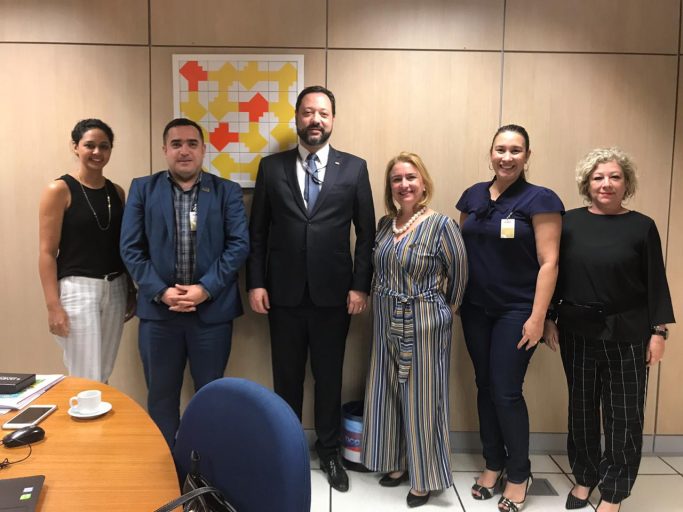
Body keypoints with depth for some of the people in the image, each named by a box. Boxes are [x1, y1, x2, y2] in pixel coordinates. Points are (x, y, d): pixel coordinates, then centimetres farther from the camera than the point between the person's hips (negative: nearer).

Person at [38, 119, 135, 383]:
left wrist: (132, 290, 14)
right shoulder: (59, 190, -6)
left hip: (115, 289, 5)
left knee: (103, 376, 12)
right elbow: (47, 253, -9)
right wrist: (53, 306, -14)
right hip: (77, 289, -5)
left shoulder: (117, 192, 9)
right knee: (86, 380, -1)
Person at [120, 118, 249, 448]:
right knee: (161, 395, 13)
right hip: (158, 309, 1)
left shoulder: (227, 191, 4)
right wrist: (161, 291, -11)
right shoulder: (143, 189, 6)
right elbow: (130, 248, 0)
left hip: (212, 309, 0)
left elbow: (239, 244, -4)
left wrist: (205, 288, -14)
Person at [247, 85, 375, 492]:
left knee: (329, 377, 12)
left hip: (333, 293, 0)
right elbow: (258, 232, 4)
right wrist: (256, 283, -2)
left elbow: (367, 232, 1)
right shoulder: (271, 167, 4)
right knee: (287, 376, 14)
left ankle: (330, 451, 32)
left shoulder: (354, 168, 2)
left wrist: (361, 286, -4)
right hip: (284, 292, 1)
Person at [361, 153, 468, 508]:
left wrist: (443, 309, 5)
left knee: (420, 398, 5)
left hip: (423, 323, -6)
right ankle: (397, 462, 35)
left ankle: (424, 477, 24)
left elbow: (459, 273, -6)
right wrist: (382, 303, 11)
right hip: (385, 322, 6)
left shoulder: (441, 224, -13)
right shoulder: (385, 224, 5)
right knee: (387, 394, 15)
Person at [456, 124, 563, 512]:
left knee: (507, 392, -1)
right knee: (485, 387, 13)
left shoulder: (541, 200, -8)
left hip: (516, 311, -4)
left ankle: (520, 475, 21)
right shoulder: (473, 195, 6)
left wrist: (537, 316, -16)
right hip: (476, 309, 5)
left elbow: (548, 262, -11)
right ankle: (493, 463, 31)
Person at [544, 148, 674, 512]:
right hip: (577, 331, 1)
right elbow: (554, 274, 3)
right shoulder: (570, 222, 0)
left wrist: (658, 332, -4)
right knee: (581, 407, 13)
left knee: (624, 414, 6)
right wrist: (548, 319, 0)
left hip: (627, 334, -1)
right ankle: (585, 477, 31)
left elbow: (655, 283, -1)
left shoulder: (642, 226, -2)